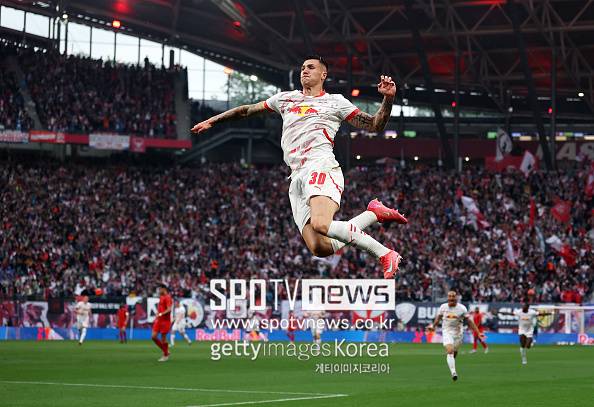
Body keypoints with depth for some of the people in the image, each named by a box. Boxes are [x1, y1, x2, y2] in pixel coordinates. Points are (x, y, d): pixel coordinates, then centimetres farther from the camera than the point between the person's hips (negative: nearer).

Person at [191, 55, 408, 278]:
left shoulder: (335, 102, 13)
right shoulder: (286, 98, 26)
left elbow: (375, 125, 10)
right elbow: (247, 110, 34)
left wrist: (388, 98, -4)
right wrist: (212, 120, 35)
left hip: (321, 167, -5)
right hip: (297, 177, 5)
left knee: (320, 224, -36)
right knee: (319, 248, -16)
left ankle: (385, 254, -24)